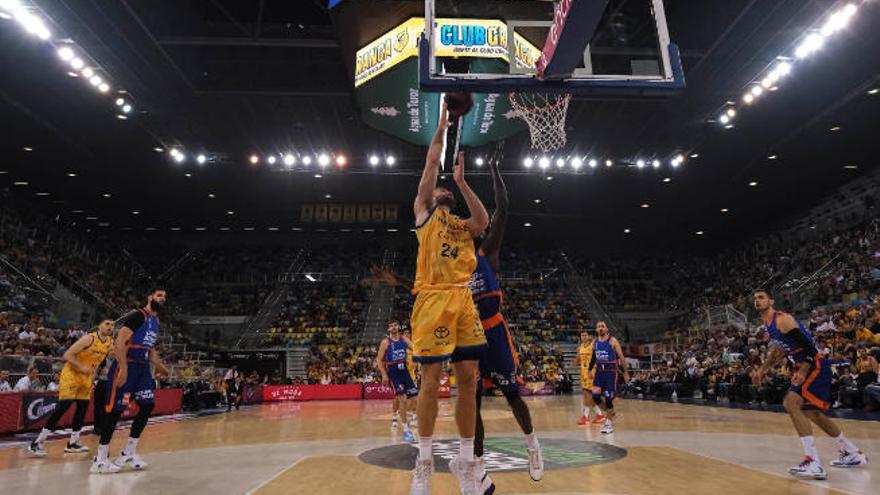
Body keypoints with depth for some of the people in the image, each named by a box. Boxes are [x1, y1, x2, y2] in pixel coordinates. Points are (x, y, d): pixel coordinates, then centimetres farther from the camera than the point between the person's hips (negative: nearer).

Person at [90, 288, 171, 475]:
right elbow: (120, 341, -20)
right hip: (126, 367, -9)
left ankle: (128, 453, 15)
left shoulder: (156, 321, 16)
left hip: (143, 368, 9)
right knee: (116, 410, -4)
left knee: (147, 406, 4)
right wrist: (123, 368, -25)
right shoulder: (137, 315, -12)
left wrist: (160, 367, 21)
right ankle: (100, 459, 6)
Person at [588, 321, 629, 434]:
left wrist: (625, 372, -7)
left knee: (608, 398, -4)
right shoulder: (595, 342, 6)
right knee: (595, 395, -7)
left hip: (611, 371, -4)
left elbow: (621, 357, -6)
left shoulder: (613, 341, -9)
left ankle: (609, 424, 11)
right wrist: (591, 370, 20)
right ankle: (609, 413, 20)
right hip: (599, 371, 5)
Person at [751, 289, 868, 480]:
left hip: (816, 366, -11)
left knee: (791, 403, -24)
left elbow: (810, 347, -23)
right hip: (804, 367, 11)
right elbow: (780, 348, 21)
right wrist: (762, 370, 18)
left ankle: (814, 463, -25)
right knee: (810, 412, 21)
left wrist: (803, 371, -35)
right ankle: (853, 454, 41)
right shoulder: (768, 325, 9)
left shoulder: (783, 320, -20)